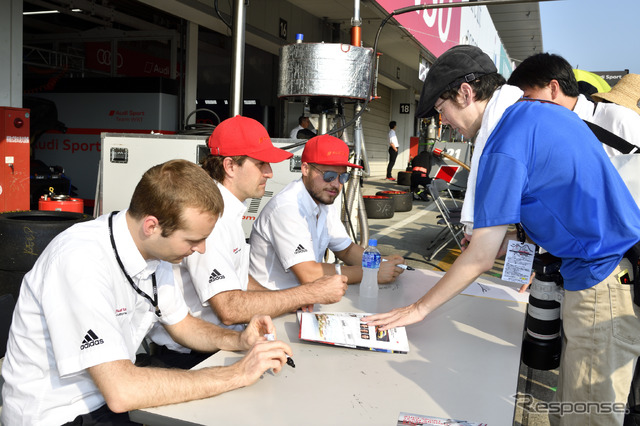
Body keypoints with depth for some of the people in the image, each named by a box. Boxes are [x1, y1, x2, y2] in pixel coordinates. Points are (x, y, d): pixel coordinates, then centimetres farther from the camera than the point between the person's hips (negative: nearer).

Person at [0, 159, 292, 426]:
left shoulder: (155, 249, -4)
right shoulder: (82, 261, -28)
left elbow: (183, 326, 11)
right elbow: (120, 392, -32)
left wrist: (239, 340, -8)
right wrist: (238, 374, -27)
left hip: (116, 387, 7)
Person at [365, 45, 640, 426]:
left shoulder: (506, 144, -18)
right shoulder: (541, 112, 11)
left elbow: (480, 257, -17)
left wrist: (419, 309, -8)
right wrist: (514, 242, 13)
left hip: (603, 284, -10)